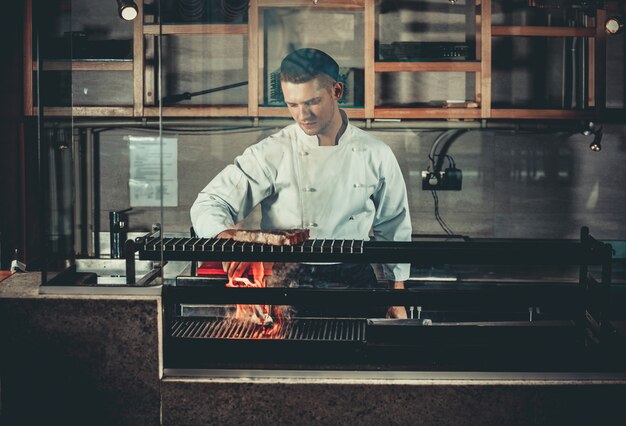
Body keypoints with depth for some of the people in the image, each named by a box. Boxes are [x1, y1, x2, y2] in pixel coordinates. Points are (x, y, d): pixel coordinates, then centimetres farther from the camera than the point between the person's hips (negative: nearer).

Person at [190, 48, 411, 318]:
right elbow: (209, 205, -7)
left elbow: (393, 229, 14)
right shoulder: (272, 153, -5)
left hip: (356, 281, 2)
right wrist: (229, 239, -29)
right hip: (286, 282, -2)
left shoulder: (375, 154, 4)